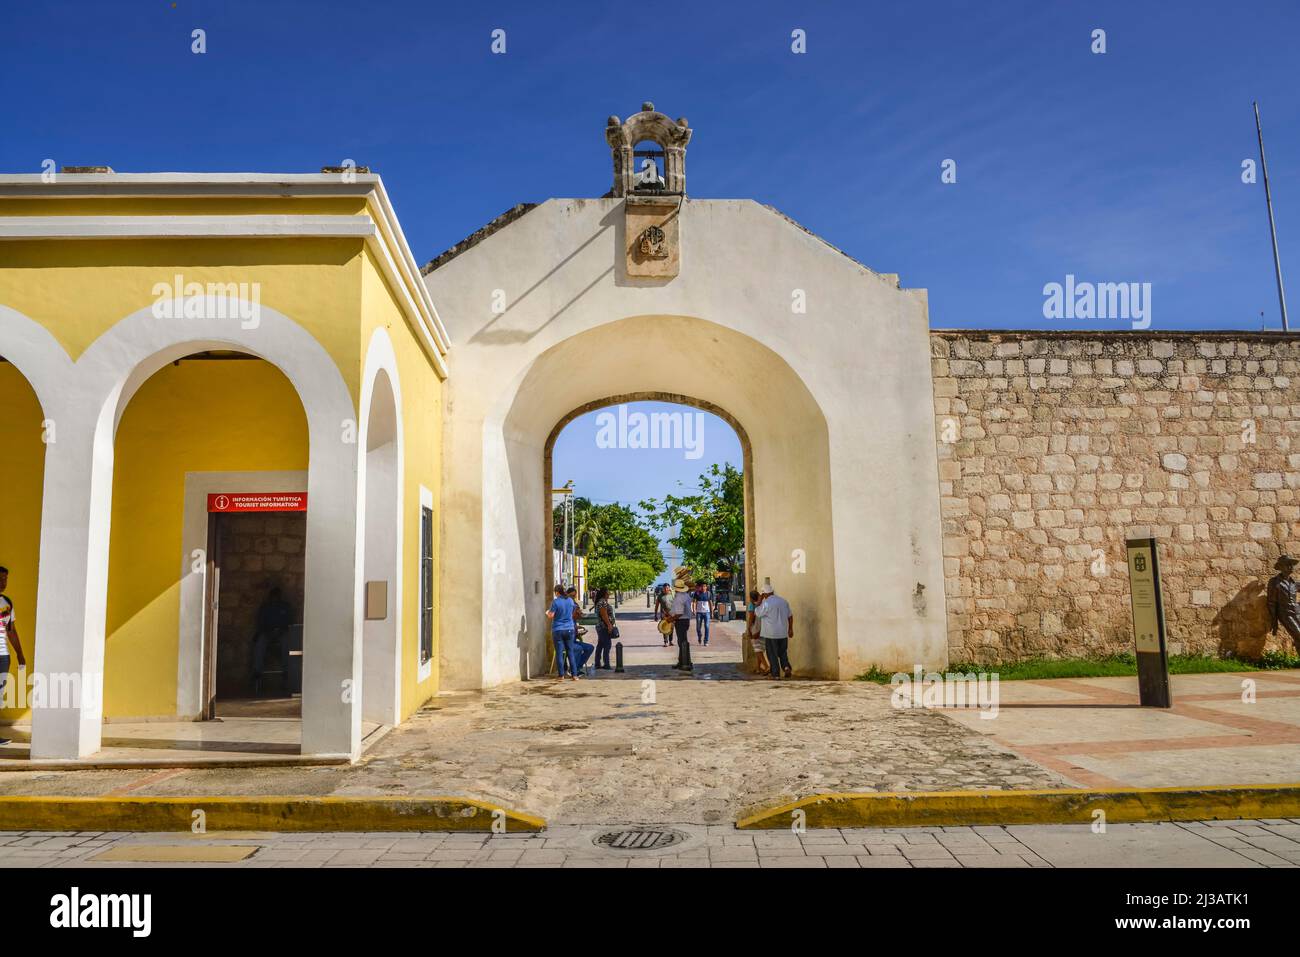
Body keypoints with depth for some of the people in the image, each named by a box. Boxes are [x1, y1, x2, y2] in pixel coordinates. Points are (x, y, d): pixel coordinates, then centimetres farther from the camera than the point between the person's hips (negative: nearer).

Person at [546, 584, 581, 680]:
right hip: (569, 629, 4)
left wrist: (547, 612, 9)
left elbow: (551, 616, -12)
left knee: (559, 653, 3)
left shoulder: (555, 602, -12)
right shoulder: (570, 600, 4)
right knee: (570, 652, 9)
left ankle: (561, 675, 4)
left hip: (558, 630, -4)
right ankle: (574, 674, 6)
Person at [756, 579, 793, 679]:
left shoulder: (766, 603, -15)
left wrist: (759, 601, 1)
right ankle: (786, 667, -5)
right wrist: (790, 629, 18)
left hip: (770, 634, -5)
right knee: (783, 653, 17)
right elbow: (790, 616, 10)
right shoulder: (783, 601, 5)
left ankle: (776, 674, 7)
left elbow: (758, 613, -2)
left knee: (773, 654, 6)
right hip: (783, 633, 5)